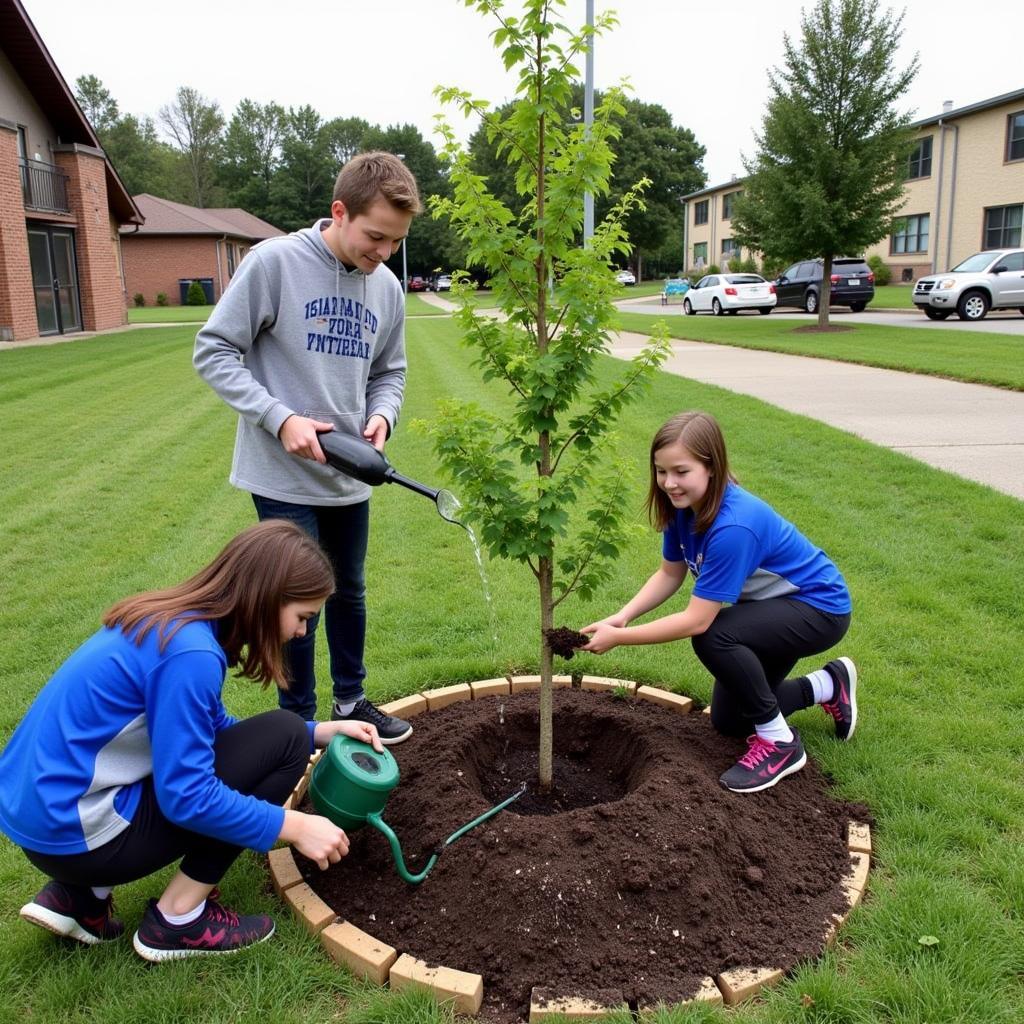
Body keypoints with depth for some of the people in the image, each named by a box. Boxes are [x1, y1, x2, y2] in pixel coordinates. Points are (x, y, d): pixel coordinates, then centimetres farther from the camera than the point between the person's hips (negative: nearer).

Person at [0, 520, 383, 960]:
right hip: (72, 833, -9)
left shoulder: (171, 619, 6)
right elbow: (185, 796, -22)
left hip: (39, 810, 9)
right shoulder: (191, 651, -24)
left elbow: (212, 730, 15)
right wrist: (293, 826, -12)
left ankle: (79, 893, 14)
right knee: (282, 737, -8)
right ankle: (179, 921, 2)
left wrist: (321, 731, 10)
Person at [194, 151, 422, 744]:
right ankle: (301, 725, 24)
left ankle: (351, 701, 38)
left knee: (351, 593, 18)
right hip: (284, 475, -5)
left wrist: (382, 415, -10)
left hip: (350, 476, 6)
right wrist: (280, 418, -20)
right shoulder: (275, 262, -14)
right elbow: (214, 352, -11)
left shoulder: (388, 288, 2)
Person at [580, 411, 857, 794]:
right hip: (768, 604, 9)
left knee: (713, 637, -34)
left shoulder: (733, 526, -38)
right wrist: (622, 616, -19)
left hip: (818, 608, -9)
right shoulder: (684, 505, -13)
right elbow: (670, 574, -3)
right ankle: (829, 686, 32)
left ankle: (779, 742, -12)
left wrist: (618, 637, -31)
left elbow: (697, 621, -35)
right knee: (727, 722, 13)